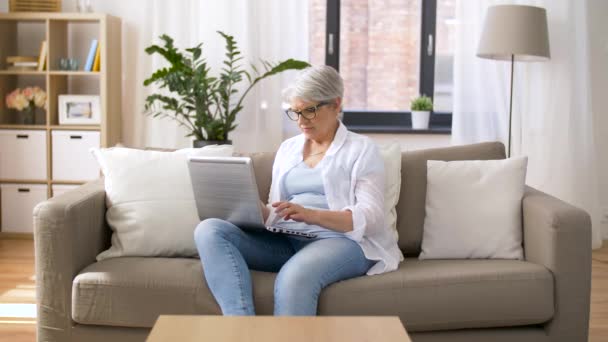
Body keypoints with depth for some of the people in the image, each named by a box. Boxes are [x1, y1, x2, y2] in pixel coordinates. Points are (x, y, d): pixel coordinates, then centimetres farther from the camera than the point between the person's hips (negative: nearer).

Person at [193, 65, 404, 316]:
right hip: (285, 242, 6)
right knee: (209, 230, -21)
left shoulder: (361, 150, 6)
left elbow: (371, 217, -6)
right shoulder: (287, 148, 23)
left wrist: (311, 215, -21)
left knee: (294, 276, -41)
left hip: (341, 240, -5)